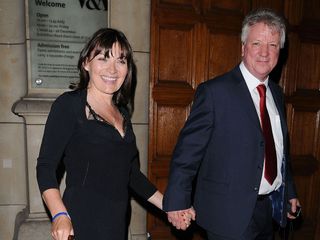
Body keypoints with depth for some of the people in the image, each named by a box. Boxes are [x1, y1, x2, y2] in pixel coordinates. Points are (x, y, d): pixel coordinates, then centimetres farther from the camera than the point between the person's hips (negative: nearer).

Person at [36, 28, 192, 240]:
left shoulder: (122, 112, 9)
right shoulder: (69, 105, -8)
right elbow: (46, 166, -11)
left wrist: (169, 206, 8)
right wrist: (60, 215, -25)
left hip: (117, 222, 6)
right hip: (80, 223, -5)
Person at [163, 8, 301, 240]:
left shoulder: (277, 93, 6)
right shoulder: (214, 91, -16)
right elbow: (188, 149, -16)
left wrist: (290, 192, 20)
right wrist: (177, 201, -16)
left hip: (271, 209, 7)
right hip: (229, 213, -6)